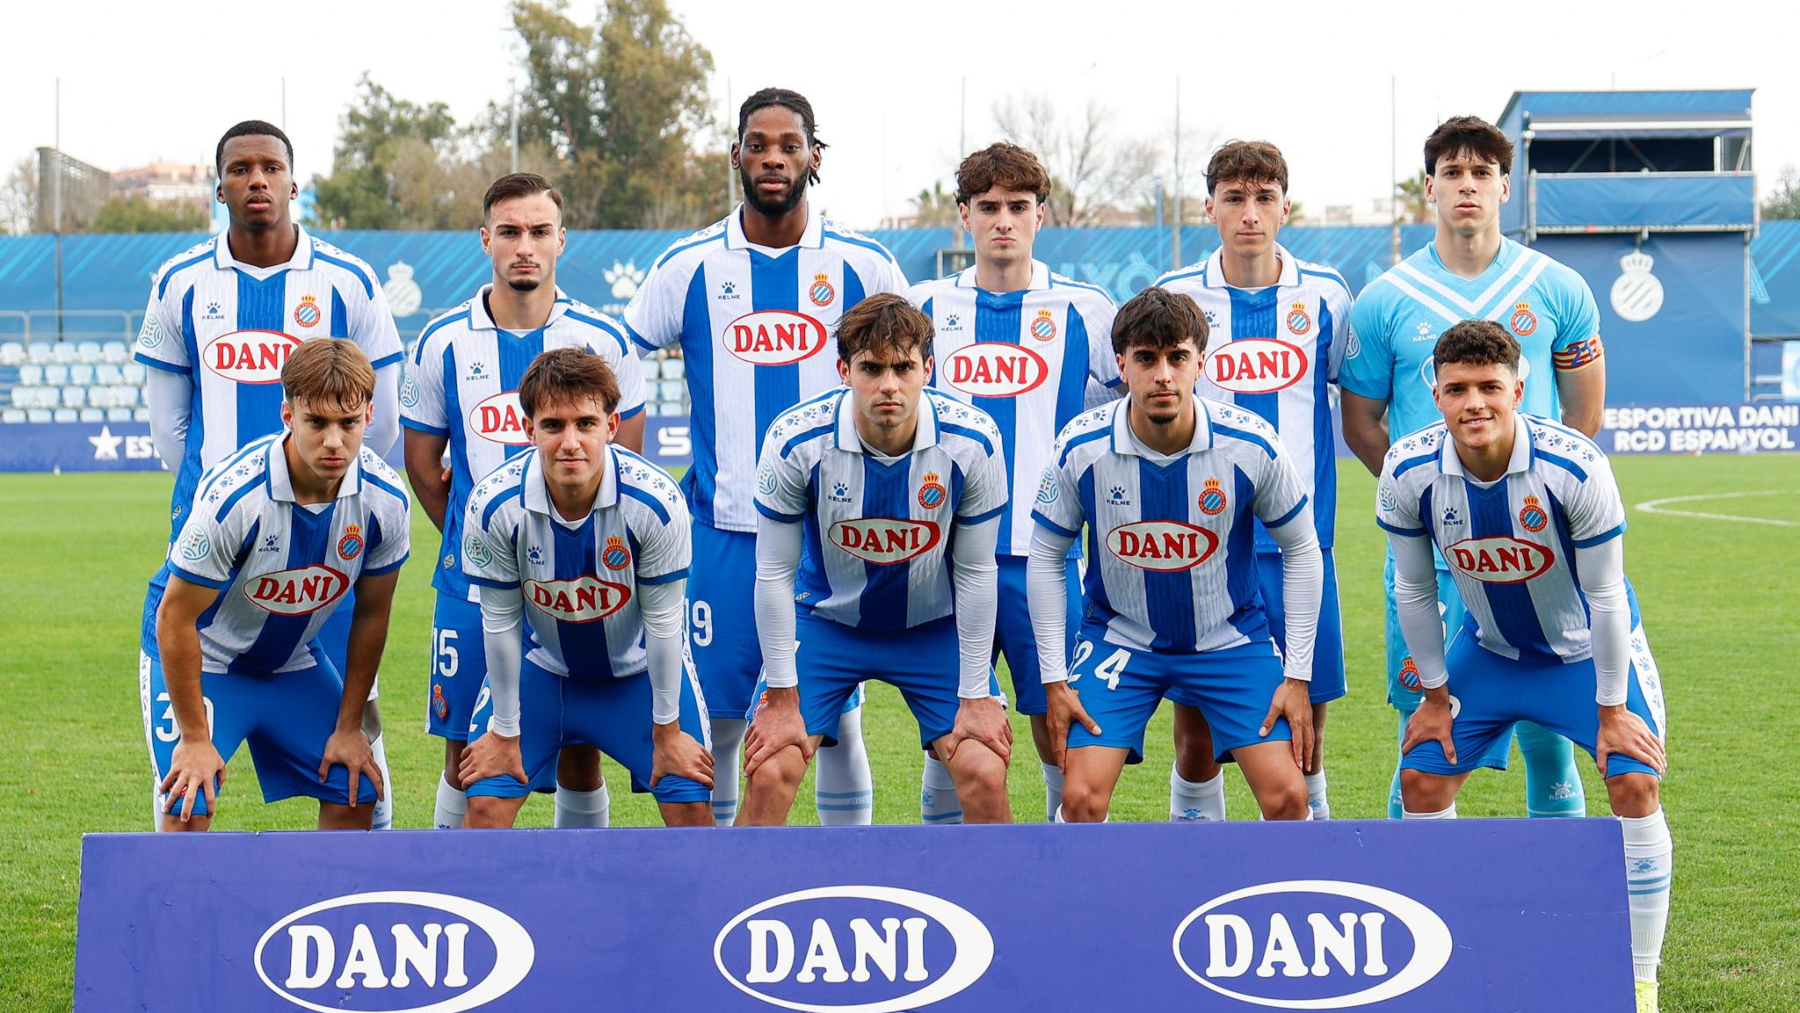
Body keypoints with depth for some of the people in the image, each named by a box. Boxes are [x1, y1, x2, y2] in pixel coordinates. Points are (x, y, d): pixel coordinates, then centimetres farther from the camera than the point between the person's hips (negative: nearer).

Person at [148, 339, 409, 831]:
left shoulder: (385, 500, -18)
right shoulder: (233, 496, -33)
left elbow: (371, 614, -2)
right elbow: (176, 618, -23)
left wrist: (349, 726, 2)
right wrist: (194, 739, -18)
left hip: (293, 660, 5)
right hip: (203, 658, -5)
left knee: (356, 798, -1)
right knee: (188, 808, -18)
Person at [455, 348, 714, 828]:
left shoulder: (657, 501, -30)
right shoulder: (494, 505, -28)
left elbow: (662, 621, -18)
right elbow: (500, 623, -15)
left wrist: (667, 730, -8)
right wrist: (505, 733, -6)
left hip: (638, 670, 0)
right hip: (541, 668, 0)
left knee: (692, 807, -7)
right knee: (486, 804, -8)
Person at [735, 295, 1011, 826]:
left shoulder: (971, 441, -22)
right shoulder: (797, 442, -24)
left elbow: (975, 571, -11)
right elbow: (773, 572, -13)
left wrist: (976, 695, -8)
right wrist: (782, 697, -10)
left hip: (934, 627, 1)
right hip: (826, 619, 0)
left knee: (984, 776, -13)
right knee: (769, 774, -13)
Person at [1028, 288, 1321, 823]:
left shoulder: (1252, 446, -17)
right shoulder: (1081, 448, -16)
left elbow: (1302, 551, -3)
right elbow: (1046, 558, -1)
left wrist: (1297, 676, -4)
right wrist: (1054, 679, -4)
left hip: (1231, 638, 0)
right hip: (1118, 635, 0)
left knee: (1287, 796, -12)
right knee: (1081, 799, -14)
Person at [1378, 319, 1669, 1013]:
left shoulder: (1573, 467, -32)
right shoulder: (1408, 474, -23)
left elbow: (1605, 594, -21)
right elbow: (1414, 590, -7)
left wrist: (1611, 709, -16)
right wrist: (1436, 695, -2)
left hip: (1589, 648, -3)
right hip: (1488, 650, 3)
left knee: (1635, 787, -16)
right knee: (1421, 781, -3)